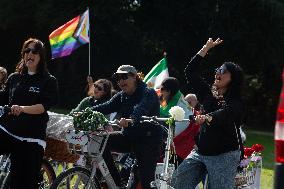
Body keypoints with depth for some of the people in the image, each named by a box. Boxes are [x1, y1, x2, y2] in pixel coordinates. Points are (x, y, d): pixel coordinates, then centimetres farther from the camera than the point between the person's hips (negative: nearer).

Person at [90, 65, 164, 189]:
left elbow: (141, 109, -33)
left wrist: (131, 120, -56)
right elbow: (107, 107, -7)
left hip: (149, 140, -7)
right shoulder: (122, 96, 10)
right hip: (129, 137, 7)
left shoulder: (148, 93, -11)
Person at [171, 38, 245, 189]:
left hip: (224, 155, -6)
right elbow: (190, 72, 15)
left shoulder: (236, 102, -7)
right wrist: (206, 49, 12)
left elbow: (225, 114, -29)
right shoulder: (208, 94, 12)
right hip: (200, 152, 6)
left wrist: (208, 117, -51)